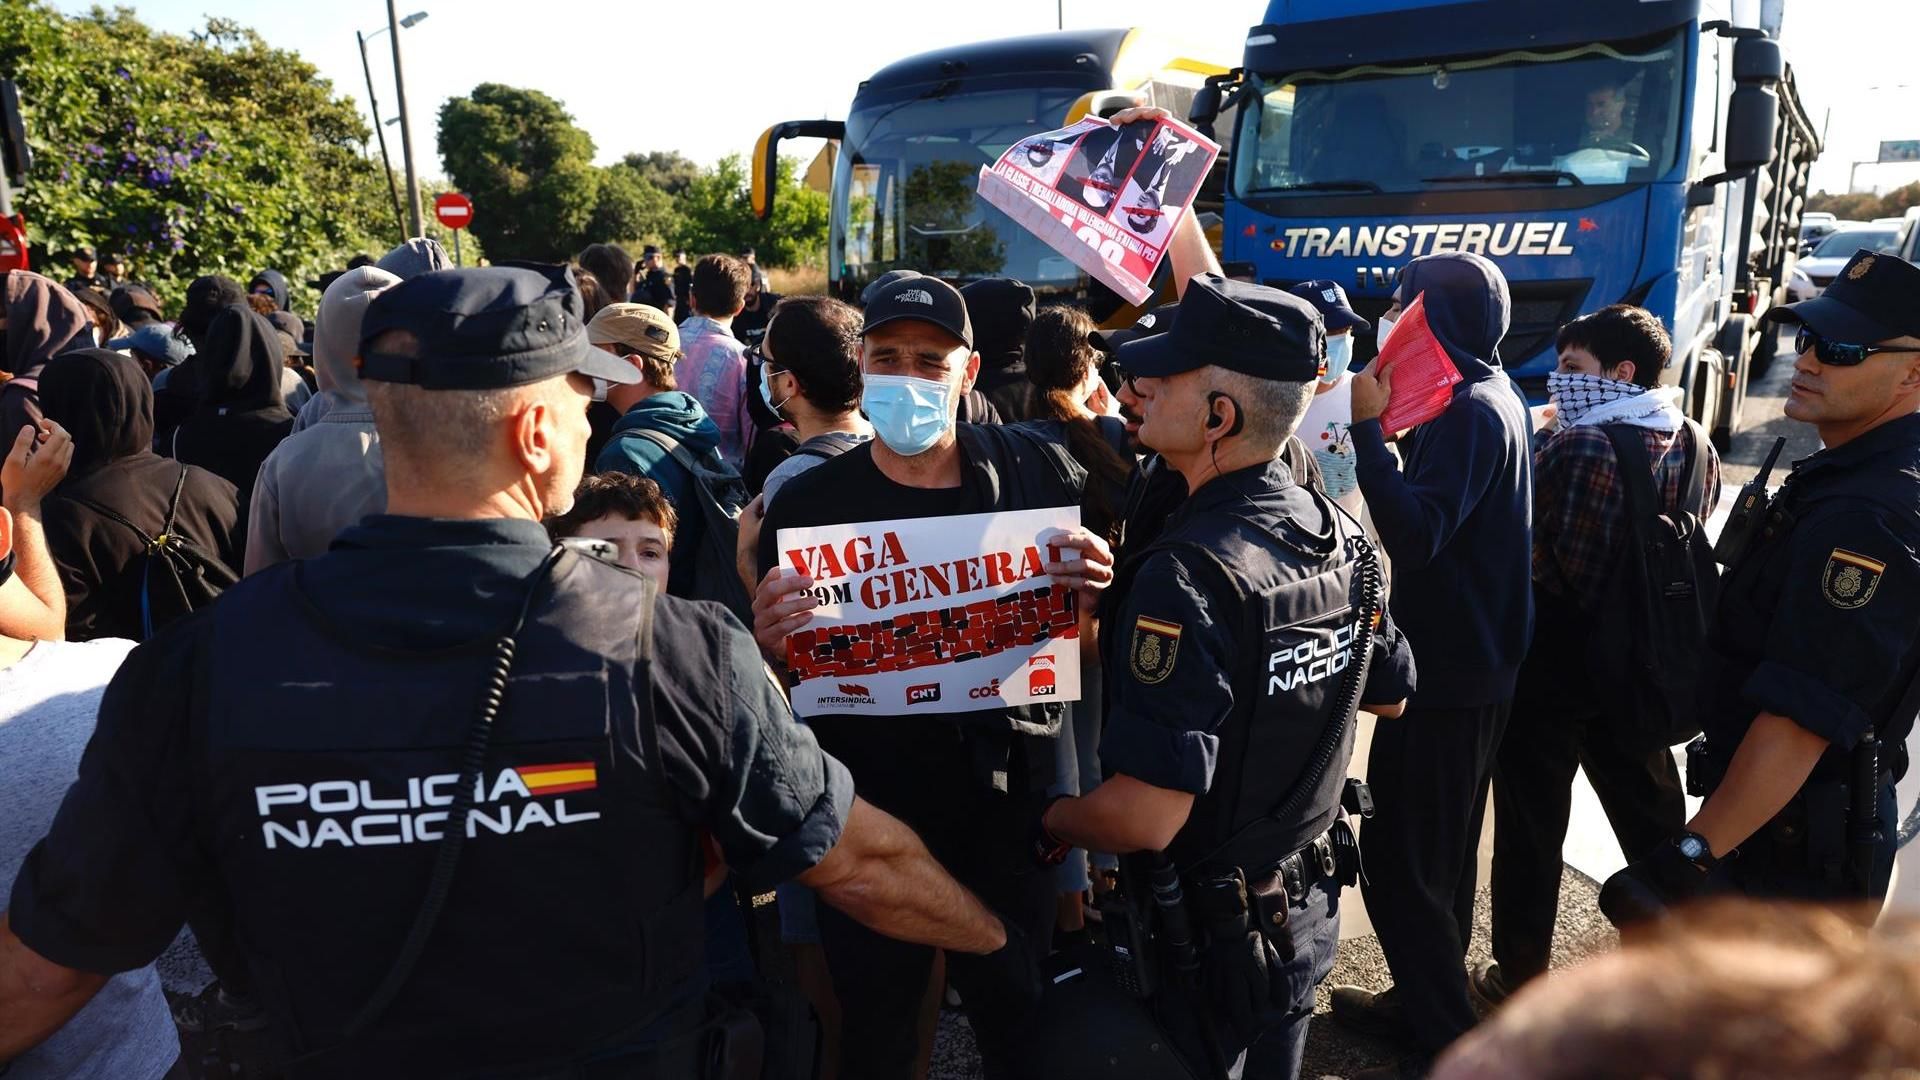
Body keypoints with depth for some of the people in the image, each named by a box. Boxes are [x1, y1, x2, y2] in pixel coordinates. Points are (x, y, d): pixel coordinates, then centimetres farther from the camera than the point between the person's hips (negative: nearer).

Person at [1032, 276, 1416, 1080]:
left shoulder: (1189, 576, -31)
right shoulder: (1339, 535, -5)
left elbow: (1144, 816, -33)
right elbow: (1390, 696, 11)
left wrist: (1048, 821, -14)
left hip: (1203, 934, -7)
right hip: (1308, 912, 7)